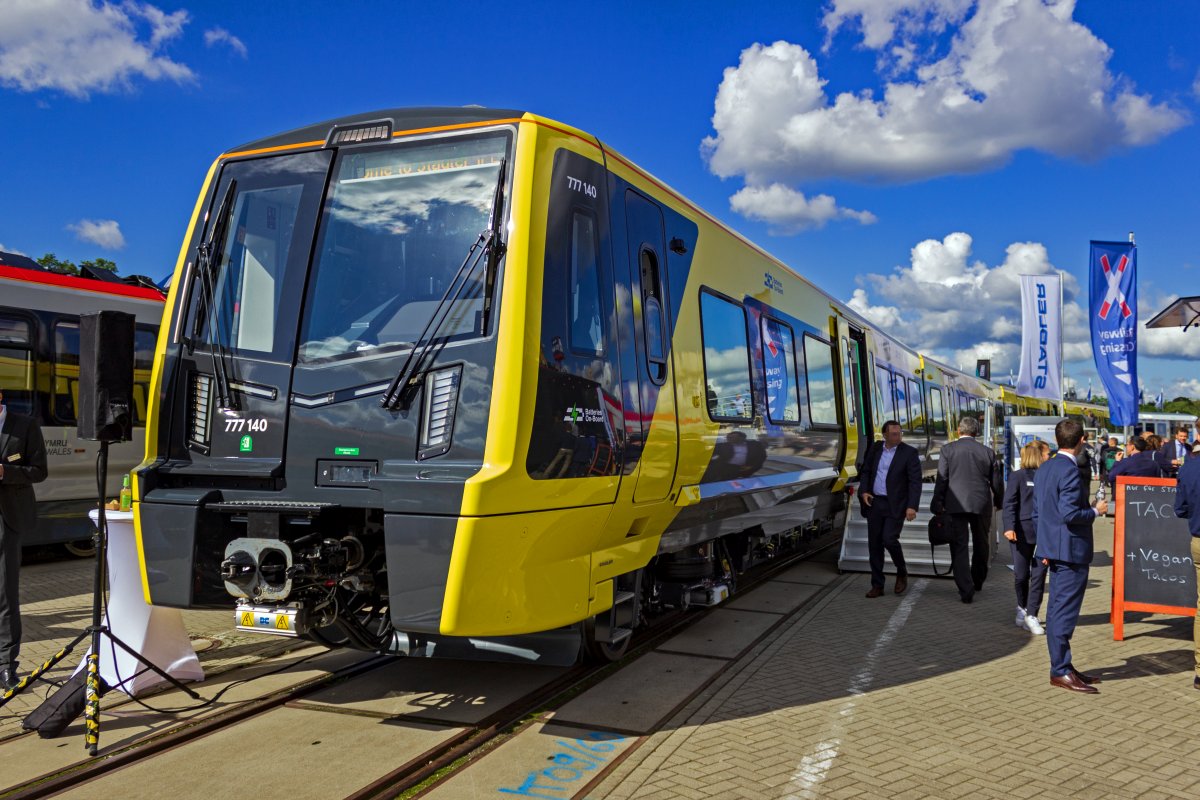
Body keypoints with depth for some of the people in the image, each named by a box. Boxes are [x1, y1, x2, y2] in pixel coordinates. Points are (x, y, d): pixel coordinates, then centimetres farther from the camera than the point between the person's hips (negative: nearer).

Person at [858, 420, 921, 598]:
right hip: (874, 503, 4)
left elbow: (915, 482, -11)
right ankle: (877, 585, 15)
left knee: (889, 540, -15)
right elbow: (866, 472, 14)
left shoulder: (909, 452, -7)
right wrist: (863, 491, -2)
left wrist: (912, 506, -20)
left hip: (895, 505, -4)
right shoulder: (875, 448, 6)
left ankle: (902, 572, 13)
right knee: (874, 544, 5)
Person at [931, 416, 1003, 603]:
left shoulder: (948, 449, -2)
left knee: (959, 548, 1)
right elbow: (997, 482, 9)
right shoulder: (987, 452, 4)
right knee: (981, 545, 20)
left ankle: (965, 590, -5)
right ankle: (978, 582, 35)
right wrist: (998, 502, 26)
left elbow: (941, 480, -5)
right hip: (982, 504, 3)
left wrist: (937, 505, 2)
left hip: (956, 505, -2)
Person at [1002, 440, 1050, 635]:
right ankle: (1022, 607, 30)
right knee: (1021, 575, 6)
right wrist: (1009, 527, -19)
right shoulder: (1018, 476, -3)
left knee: (1039, 574, -2)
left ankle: (1031, 615, 5)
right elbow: (1009, 504, -7)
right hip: (1022, 532, -3)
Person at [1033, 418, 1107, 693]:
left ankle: (1062, 665, 24)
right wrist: (1096, 511, -7)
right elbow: (1070, 513, -25)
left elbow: (1036, 512, 14)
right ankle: (1060, 671, 1)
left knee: (1057, 610, 14)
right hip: (1071, 550, -9)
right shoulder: (1070, 470, -18)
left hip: (1054, 550, 9)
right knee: (1065, 612, -4)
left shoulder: (1044, 469, 10)